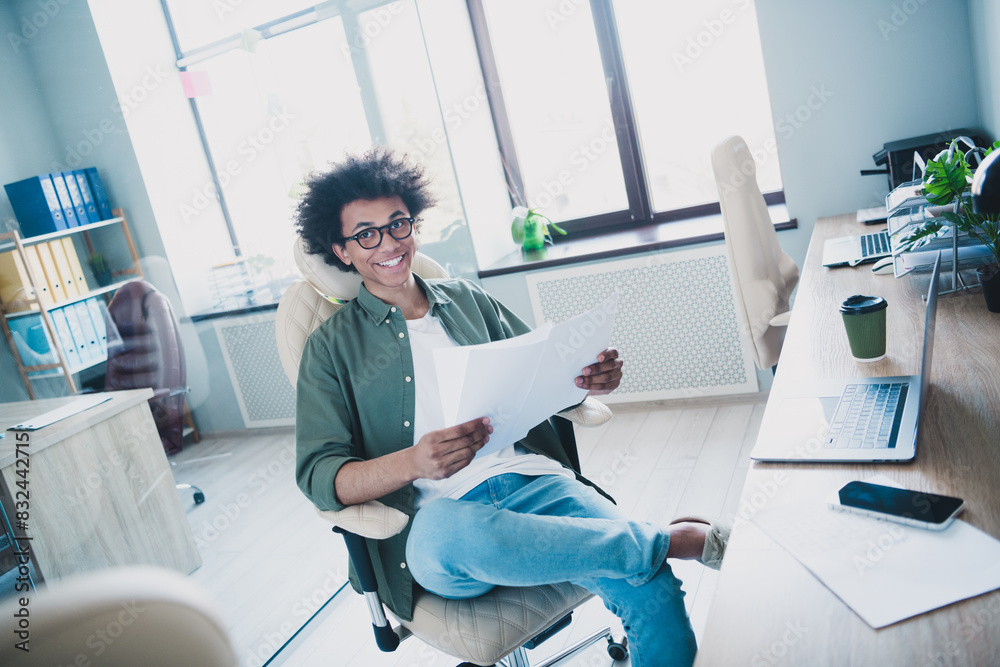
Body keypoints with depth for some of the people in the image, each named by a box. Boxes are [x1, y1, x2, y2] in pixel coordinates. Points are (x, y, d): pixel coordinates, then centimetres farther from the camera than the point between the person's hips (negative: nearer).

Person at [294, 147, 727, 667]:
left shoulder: (468, 299, 20)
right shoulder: (332, 347, 9)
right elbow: (318, 474, -2)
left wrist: (587, 379, -4)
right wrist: (412, 463, -22)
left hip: (531, 478, 3)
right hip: (439, 516, -2)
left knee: (653, 595, -26)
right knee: (453, 530, -40)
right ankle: (675, 540, -22)